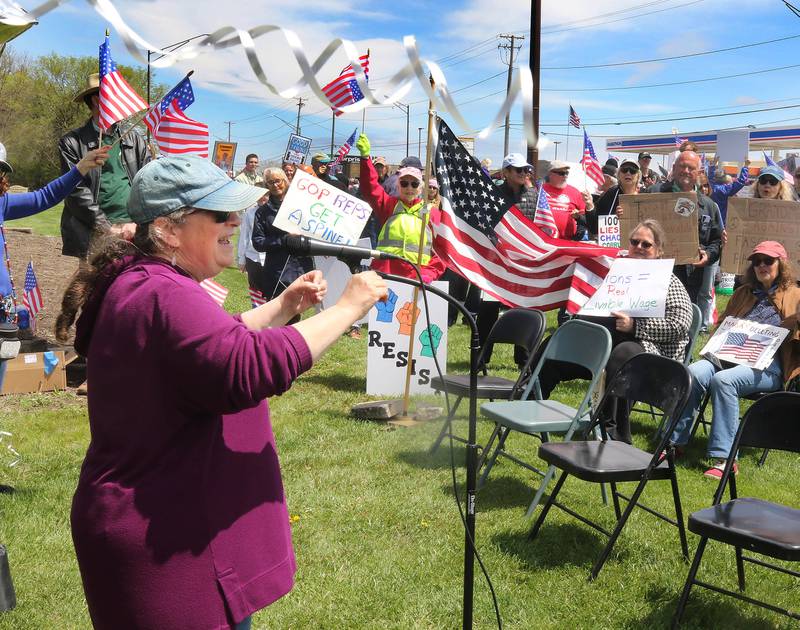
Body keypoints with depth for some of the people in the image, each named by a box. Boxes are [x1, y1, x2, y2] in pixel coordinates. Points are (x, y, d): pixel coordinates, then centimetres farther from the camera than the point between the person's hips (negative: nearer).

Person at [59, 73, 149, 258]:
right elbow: (76, 191, -3)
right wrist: (109, 227, -10)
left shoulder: (135, 140, 17)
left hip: (135, 234, 3)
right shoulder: (72, 142, 6)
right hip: (95, 236, -3)